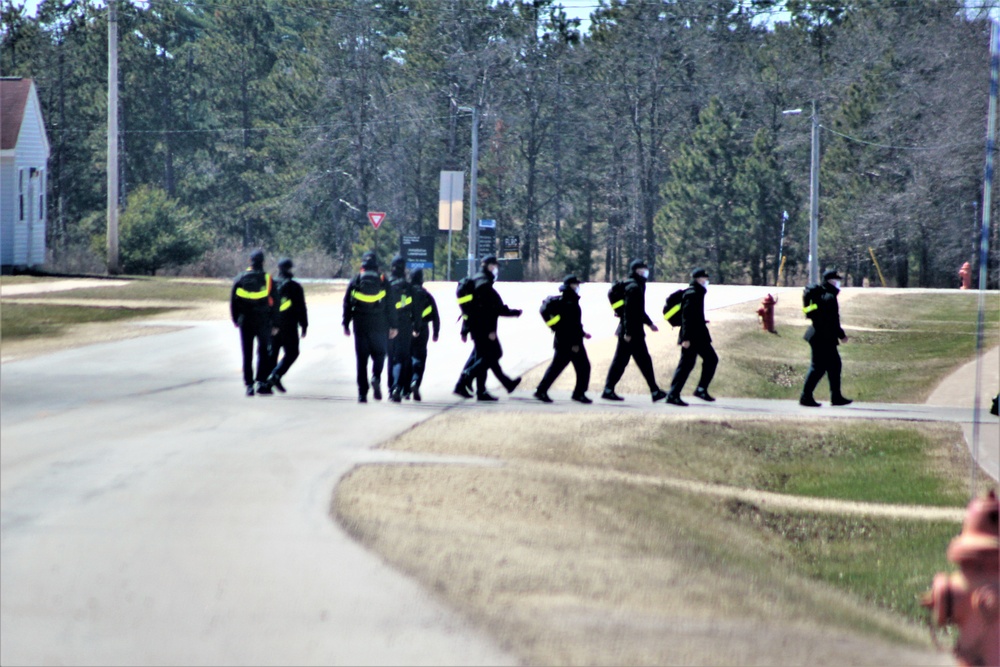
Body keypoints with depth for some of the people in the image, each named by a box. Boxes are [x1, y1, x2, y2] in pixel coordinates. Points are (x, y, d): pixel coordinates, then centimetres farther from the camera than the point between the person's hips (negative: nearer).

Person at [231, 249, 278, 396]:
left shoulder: (240, 279, 1)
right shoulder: (268, 280, -6)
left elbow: (233, 301, 4)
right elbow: (273, 304, -5)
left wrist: (236, 320, 15)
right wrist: (274, 324, 1)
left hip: (245, 322, 2)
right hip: (263, 322, -2)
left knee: (247, 355, 6)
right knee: (264, 352, 7)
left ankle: (249, 385, 3)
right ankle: (262, 382, -4)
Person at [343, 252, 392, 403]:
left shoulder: (355, 281, 4)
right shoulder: (383, 282, 1)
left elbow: (347, 304, 3)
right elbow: (390, 305, 1)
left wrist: (346, 325, 9)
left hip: (360, 326, 1)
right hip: (379, 327, -1)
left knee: (361, 359, 4)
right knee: (379, 354, 11)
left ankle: (362, 393, 1)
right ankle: (376, 376, -18)